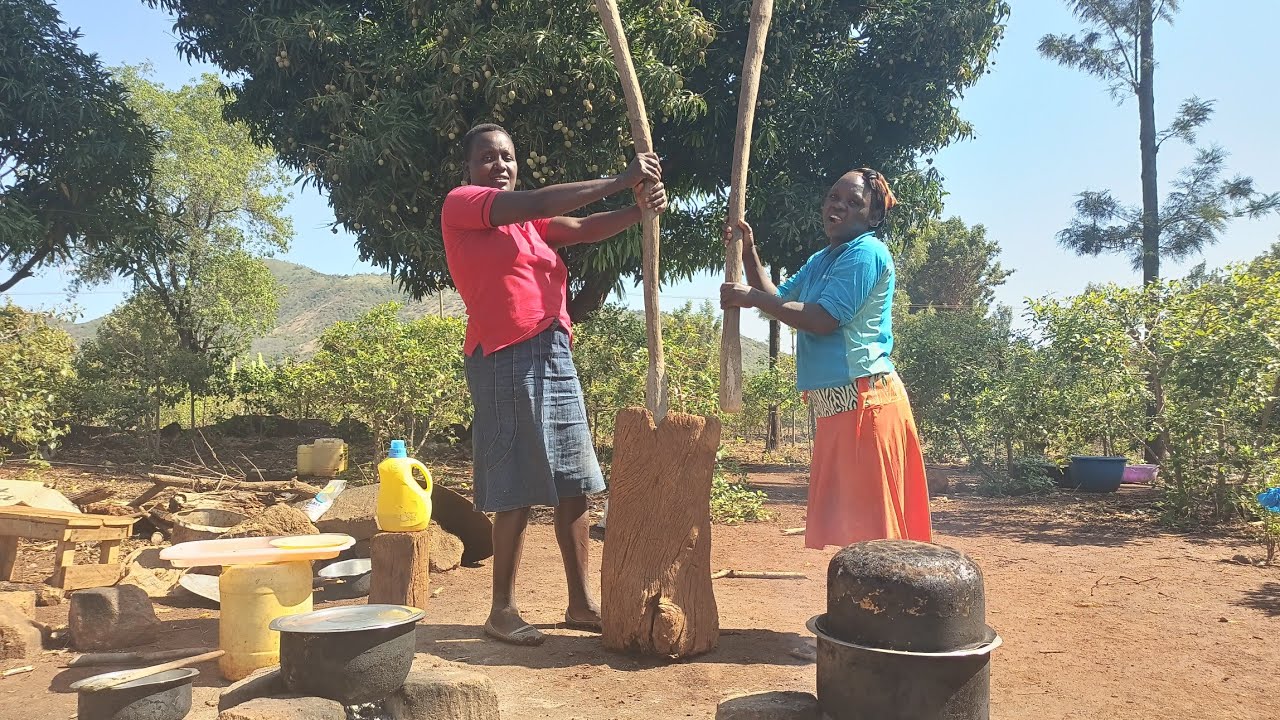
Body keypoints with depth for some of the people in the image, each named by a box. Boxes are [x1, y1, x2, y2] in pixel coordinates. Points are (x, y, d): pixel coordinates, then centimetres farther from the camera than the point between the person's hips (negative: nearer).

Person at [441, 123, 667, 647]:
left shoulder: (529, 223, 22)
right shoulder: (460, 204, -1)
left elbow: (585, 229, 7)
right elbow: (540, 202, -15)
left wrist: (640, 210, -12)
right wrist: (621, 181, -15)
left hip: (554, 354, 8)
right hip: (506, 357, -7)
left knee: (573, 484, 7)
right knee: (517, 491, -5)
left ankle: (580, 603, 16)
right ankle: (502, 610, 9)